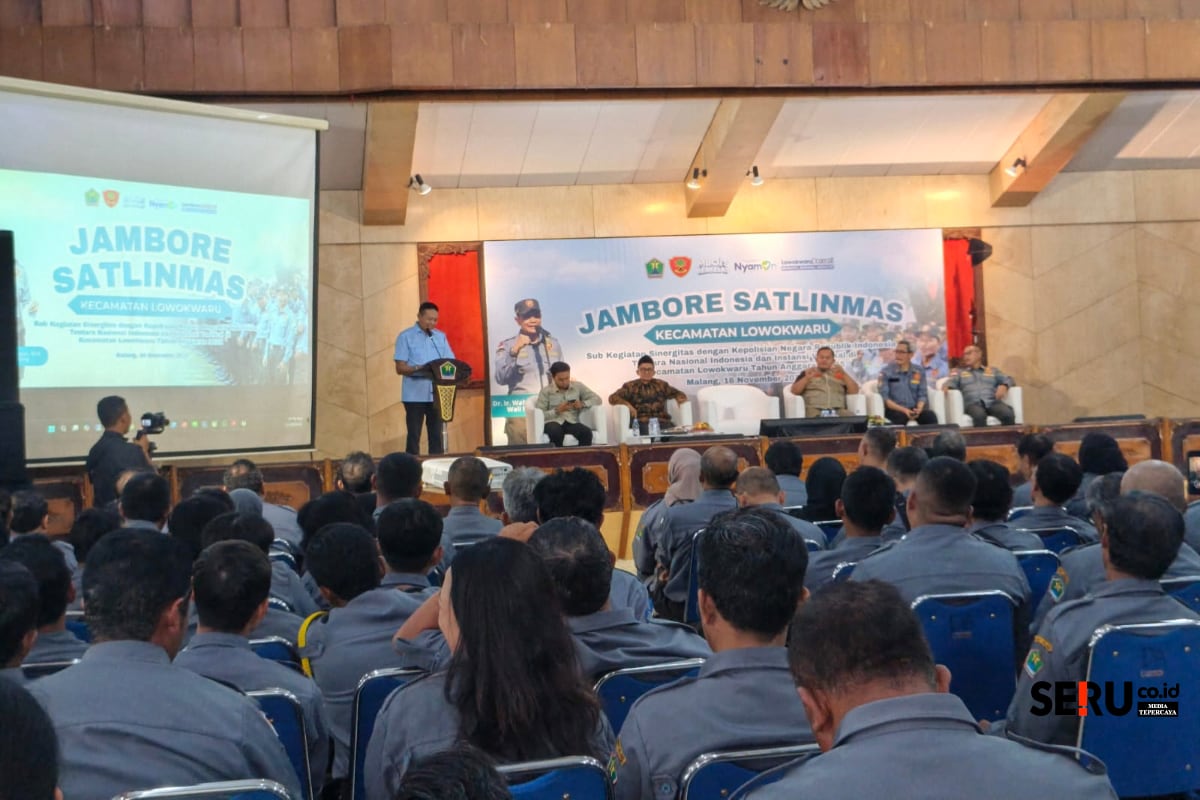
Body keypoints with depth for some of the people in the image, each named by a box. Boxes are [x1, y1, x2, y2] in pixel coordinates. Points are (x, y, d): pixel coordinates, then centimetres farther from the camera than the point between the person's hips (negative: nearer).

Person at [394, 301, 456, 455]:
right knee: (414, 435, -1)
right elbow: (400, 368, -6)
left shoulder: (441, 336, 13)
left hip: (437, 393, 4)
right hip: (415, 395, -4)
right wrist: (418, 369, -23)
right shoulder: (406, 337, -1)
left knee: (437, 435, 6)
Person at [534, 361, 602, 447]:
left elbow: (597, 399, 10)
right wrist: (557, 410, -17)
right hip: (553, 422, -2)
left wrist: (582, 404, -9)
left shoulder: (577, 386, 11)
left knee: (586, 432, -31)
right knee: (556, 433, -39)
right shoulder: (546, 391, 3)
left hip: (572, 422, 2)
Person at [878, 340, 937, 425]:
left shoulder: (919, 372, 10)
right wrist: (903, 410, -20)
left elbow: (922, 395, 9)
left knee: (930, 416, -27)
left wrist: (919, 409, -14)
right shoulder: (886, 372, 0)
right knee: (901, 417, -37)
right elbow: (884, 398, -7)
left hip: (914, 409, 3)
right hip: (894, 410, -3)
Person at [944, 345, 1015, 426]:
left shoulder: (993, 370, 30)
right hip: (972, 404, -1)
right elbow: (952, 382, 10)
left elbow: (1008, 380, 19)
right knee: (979, 415, -38)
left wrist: (1003, 386, -5)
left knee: (1008, 414, -31)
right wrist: (946, 387, -15)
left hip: (993, 402, 1)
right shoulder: (959, 372, 27)